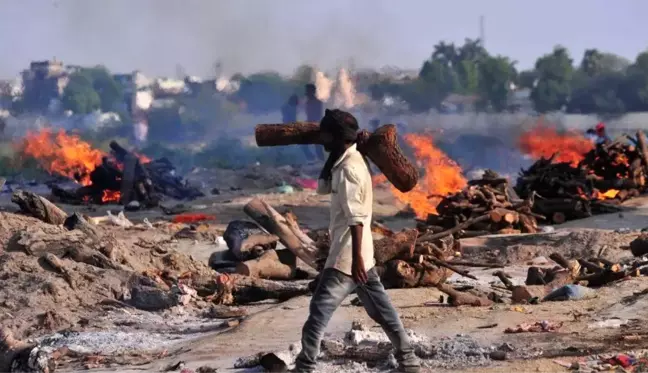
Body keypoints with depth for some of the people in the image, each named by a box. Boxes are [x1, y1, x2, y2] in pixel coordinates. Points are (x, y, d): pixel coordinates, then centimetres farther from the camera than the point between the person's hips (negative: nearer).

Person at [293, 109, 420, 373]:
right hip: (362, 256, 10)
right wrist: (332, 157, 7)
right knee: (382, 310, 14)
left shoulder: (348, 169, -19)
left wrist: (356, 258, -27)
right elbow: (322, 188, 17)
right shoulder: (348, 162, 11)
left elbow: (356, 219, -24)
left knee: (319, 312, -6)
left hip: (347, 258, -10)